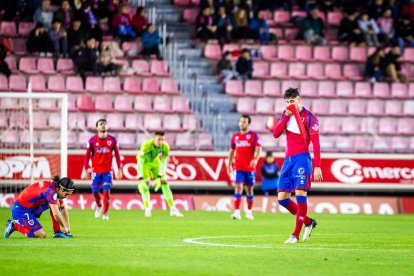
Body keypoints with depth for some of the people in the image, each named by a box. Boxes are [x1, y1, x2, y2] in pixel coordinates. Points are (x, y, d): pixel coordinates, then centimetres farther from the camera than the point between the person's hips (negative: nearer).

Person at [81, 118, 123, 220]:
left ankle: (105, 213, 1)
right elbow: (87, 155, 2)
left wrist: (119, 169, 2)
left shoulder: (112, 140, -1)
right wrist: (85, 170, -3)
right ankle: (98, 206, 34)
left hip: (107, 171, 0)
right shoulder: (92, 140, -3)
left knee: (106, 191, -10)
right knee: (95, 192, 4)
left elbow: (117, 155, 6)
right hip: (96, 171, 0)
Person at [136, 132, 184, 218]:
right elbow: (140, 163, -33)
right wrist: (141, 179, -37)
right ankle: (147, 209, -4)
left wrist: (159, 177, -19)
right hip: (144, 163, -3)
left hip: (155, 162, 4)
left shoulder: (165, 147, -24)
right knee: (145, 185, -15)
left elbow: (163, 163, -13)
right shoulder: (146, 146, -37)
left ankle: (173, 209, 2)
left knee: (164, 184, -2)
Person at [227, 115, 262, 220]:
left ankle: (249, 212, 22)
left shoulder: (253, 135, 0)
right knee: (238, 188, -11)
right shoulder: (235, 136, 10)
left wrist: (255, 159, -27)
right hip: (238, 167, 1)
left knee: (249, 189, 8)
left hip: (250, 168, -1)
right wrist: (229, 165, 12)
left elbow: (258, 148, -10)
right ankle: (237, 212, -17)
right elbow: (231, 151, 17)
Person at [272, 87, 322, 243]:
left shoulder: (309, 117, -7)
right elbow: (276, 134, 3)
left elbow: (316, 143, -10)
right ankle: (308, 222, 18)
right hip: (288, 159, 7)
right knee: (282, 198, 1)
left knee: (300, 194, -17)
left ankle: (296, 234, -16)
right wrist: (286, 116, -8)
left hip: (301, 158, -7)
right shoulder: (286, 114, 12)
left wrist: (317, 166, -18)